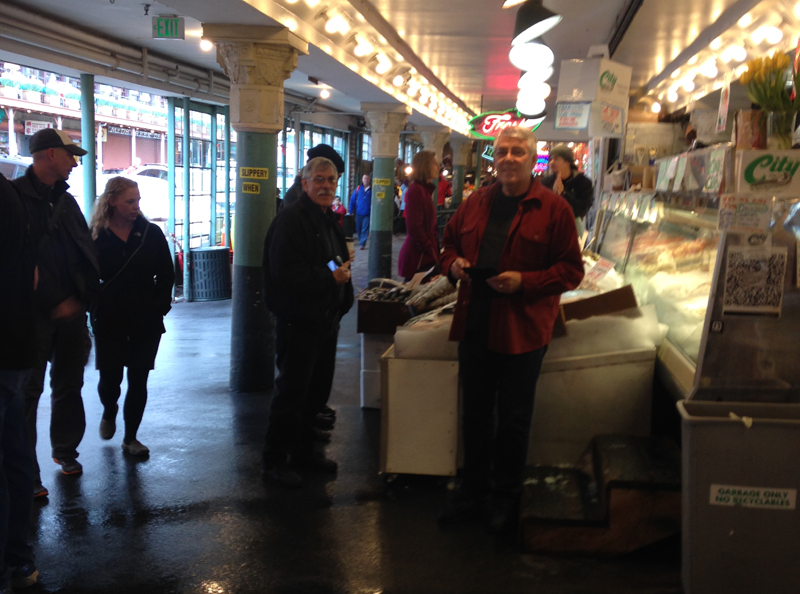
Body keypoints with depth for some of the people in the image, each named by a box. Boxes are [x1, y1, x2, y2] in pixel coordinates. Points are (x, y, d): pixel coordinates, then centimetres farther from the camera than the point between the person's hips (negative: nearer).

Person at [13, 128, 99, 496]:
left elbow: (85, 252, 13)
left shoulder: (65, 200, 14)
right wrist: (55, 302, -15)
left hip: (70, 309, 6)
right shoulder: (16, 196, -7)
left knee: (69, 384, 13)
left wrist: (85, 295, 0)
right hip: (35, 312, -6)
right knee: (29, 389, -1)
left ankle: (65, 450, 28)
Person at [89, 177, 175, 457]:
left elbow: (167, 274, 5)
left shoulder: (151, 233, 0)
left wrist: (159, 306, -1)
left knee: (138, 381, 5)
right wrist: (94, 310, -5)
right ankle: (109, 413, 36)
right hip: (110, 321, -1)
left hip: (146, 320, 1)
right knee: (110, 379, 1)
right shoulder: (96, 237, -4)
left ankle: (131, 438, 19)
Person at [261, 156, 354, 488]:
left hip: (326, 321, 9)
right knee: (291, 393, -2)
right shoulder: (290, 221, -15)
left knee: (317, 391, 16)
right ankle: (274, 462, 10)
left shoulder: (329, 221, 15)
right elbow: (287, 274, -25)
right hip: (298, 322, -9)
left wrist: (344, 267, 9)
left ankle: (303, 451, 32)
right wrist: (331, 277, -23)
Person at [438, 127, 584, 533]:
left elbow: (571, 270, -7)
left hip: (522, 331, -4)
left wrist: (524, 281, -19)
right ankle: (473, 491, 31)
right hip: (475, 327, 5)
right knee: (475, 415, 15)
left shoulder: (553, 209, -6)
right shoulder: (476, 203, 8)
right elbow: (450, 244, 20)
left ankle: (505, 498, 26)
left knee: (513, 420, 8)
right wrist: (453, 264, -2)